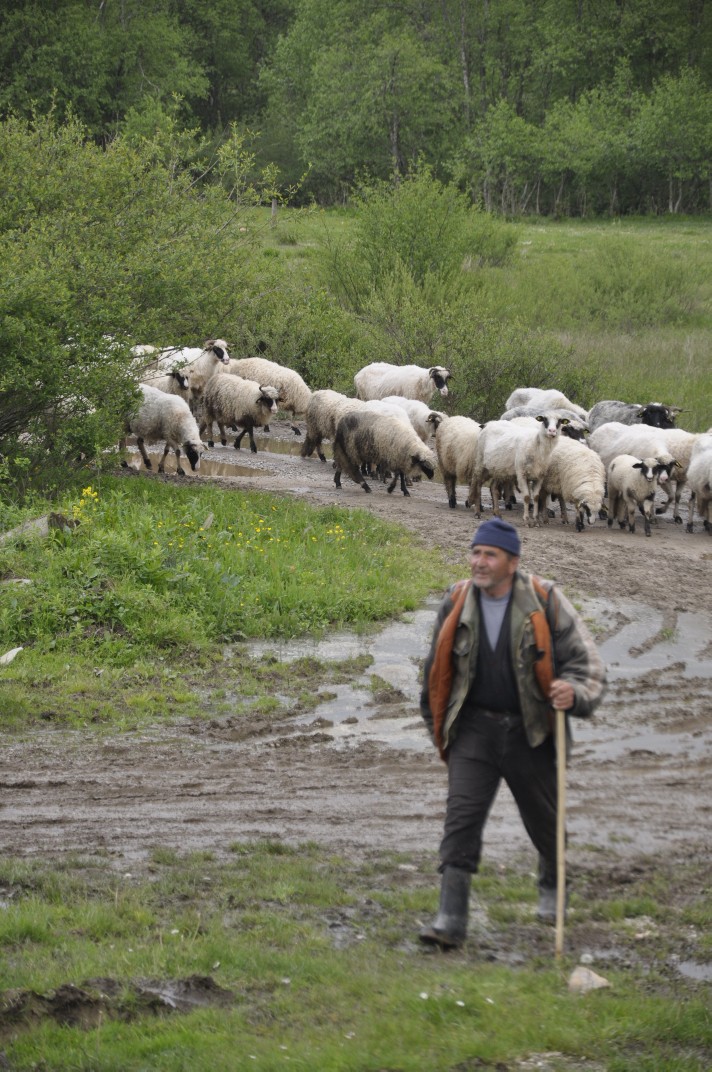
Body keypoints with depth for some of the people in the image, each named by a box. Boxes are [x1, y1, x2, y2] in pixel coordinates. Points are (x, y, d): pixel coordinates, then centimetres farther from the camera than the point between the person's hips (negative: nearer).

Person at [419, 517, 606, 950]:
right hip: (475, 727, 1)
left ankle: (553, 888, 46)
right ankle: (451, 920, -17)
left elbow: (587, 659, -8)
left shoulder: (544, 601, -9)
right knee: (462, 817, -13)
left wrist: (574, 690, -29)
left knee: (543, 817, 16)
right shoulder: (457, 602, -1)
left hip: (530, 732, -1)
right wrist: (436, 720, 20)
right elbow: (438, 667, 15)